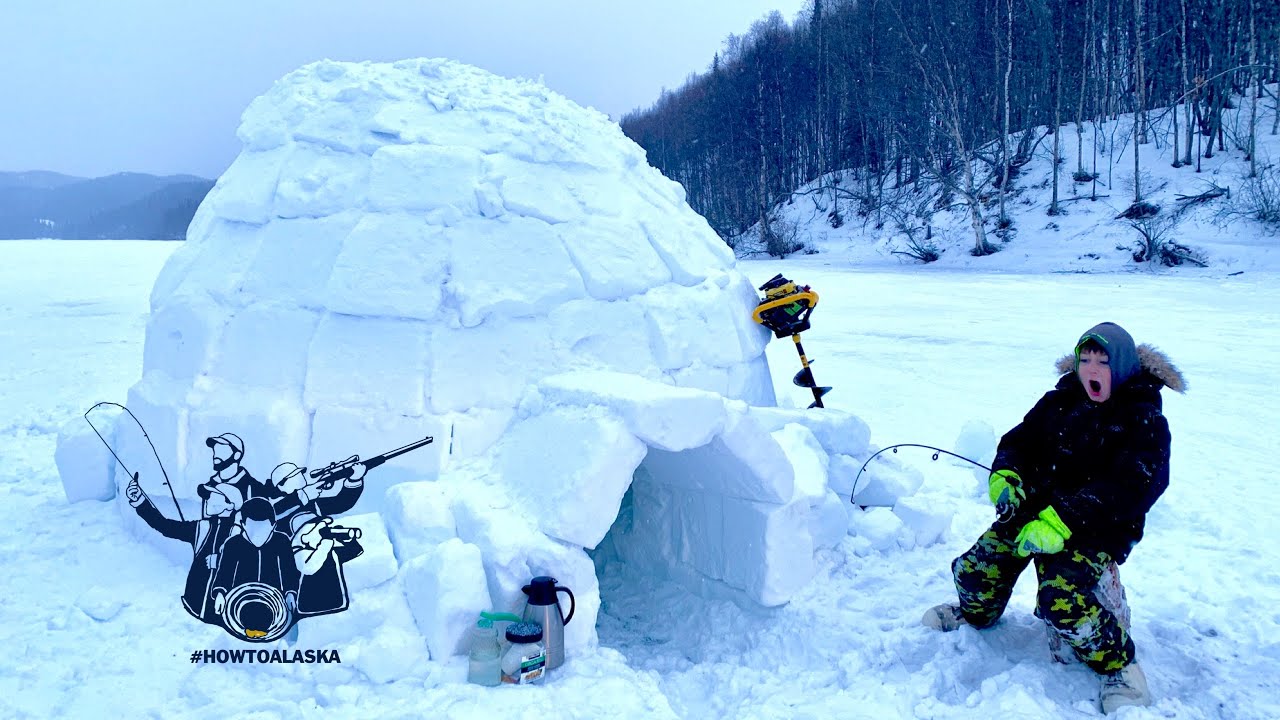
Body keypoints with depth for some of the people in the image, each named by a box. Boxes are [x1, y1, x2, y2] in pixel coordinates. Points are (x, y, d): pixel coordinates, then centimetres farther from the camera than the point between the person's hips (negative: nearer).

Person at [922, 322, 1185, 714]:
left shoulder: (1144, 420, -9)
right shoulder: (1062, 400, 7)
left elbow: (1130, 488, -22)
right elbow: (1020, 439, 9)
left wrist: (1061, 520, -33)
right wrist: (1005, 476, -16)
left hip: (1098, 526, -5)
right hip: (1037, 506, 5)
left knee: (1060, 597, -29)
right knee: (975, 570, -9)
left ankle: (1118, 664, -1)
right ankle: (977, 613, 27)